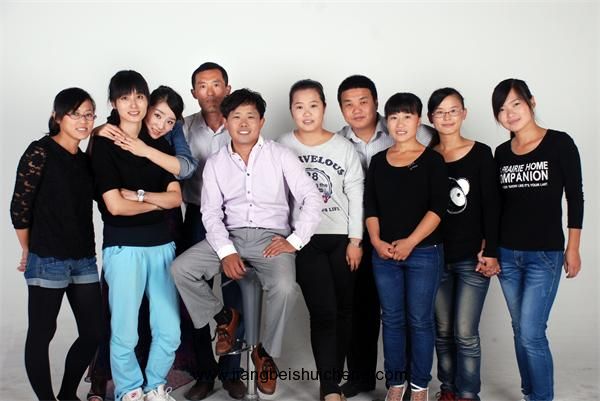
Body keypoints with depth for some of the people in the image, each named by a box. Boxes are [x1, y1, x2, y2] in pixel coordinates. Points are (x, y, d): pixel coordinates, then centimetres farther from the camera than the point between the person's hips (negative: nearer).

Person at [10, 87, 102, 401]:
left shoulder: (86, 160, 12)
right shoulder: (40, 152, -8)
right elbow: (19, 206, -7)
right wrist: (28, 251, 2)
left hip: (84, 260, 7)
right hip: (47, 260, -6)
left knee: (93, 333, 10)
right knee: (42, 334, 6)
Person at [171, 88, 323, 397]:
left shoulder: (280, 156, 1)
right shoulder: (215, 163, 8)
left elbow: (312, 198, -4)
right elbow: (211, 212, 1)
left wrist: (295, 241, -14)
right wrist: (226, 251, -14)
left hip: (272, 237, -2)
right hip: (231, 236, 3)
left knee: (284, 287, -32)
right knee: (180, 269, -19)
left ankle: (265, 352, -3)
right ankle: (225, 317, 7)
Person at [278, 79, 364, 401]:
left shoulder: (344, 147, 2)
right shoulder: (282, 147, 0)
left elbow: (356, 195, 2)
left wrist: (355, 239, -2)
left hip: (342, 238, 2)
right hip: (305, 239, -2)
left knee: (343, 311, 7)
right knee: (323, 312, -8)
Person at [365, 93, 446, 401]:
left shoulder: (432, 160, -1)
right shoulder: (378, 161, 10)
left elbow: (437, 207, -8)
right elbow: (370, 207, 9)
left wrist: (410, 242, -15)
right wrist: (376, 241, -5)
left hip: (424, 252, -3)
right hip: (384, 253, 3)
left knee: (420, 320, 4)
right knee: (391, 319, 10)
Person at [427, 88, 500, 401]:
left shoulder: (480, 153, -1)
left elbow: (491, 206, -3)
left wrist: (490, 252, -8)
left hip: (472, 257, -3)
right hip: (436, 256, 3)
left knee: (465, 333, -3)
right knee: (442, 331, 11)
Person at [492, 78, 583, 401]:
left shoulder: (559, 143, -6)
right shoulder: (501, 153, 6)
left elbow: (575, 198, -3)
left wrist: (572, 248, -4)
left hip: (545, 255, -4)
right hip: (507, 254, 5)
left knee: (531, 334, -8)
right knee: (520, 331, 13)